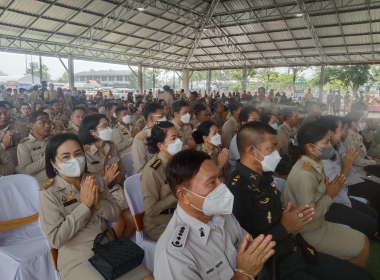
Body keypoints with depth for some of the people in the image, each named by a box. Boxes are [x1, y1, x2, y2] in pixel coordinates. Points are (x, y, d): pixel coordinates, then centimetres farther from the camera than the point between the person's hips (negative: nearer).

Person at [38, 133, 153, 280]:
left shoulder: (96, 179, 1)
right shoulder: (48, 194, -11)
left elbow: (115, 214, 4)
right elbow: (55, 239, -16)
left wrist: (98, 204, -16)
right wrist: (84, 205, -20)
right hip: (77, 258, -4)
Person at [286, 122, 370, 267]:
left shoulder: (315, 164, -2)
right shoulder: (304, 174, -31)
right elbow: (309, 216, -26)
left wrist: (330, 189, -11)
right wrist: (330, 195, -16)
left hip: (318, 224, 8)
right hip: (309, 232, -8)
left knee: (363, 240, 16)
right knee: (362, 247, 5)